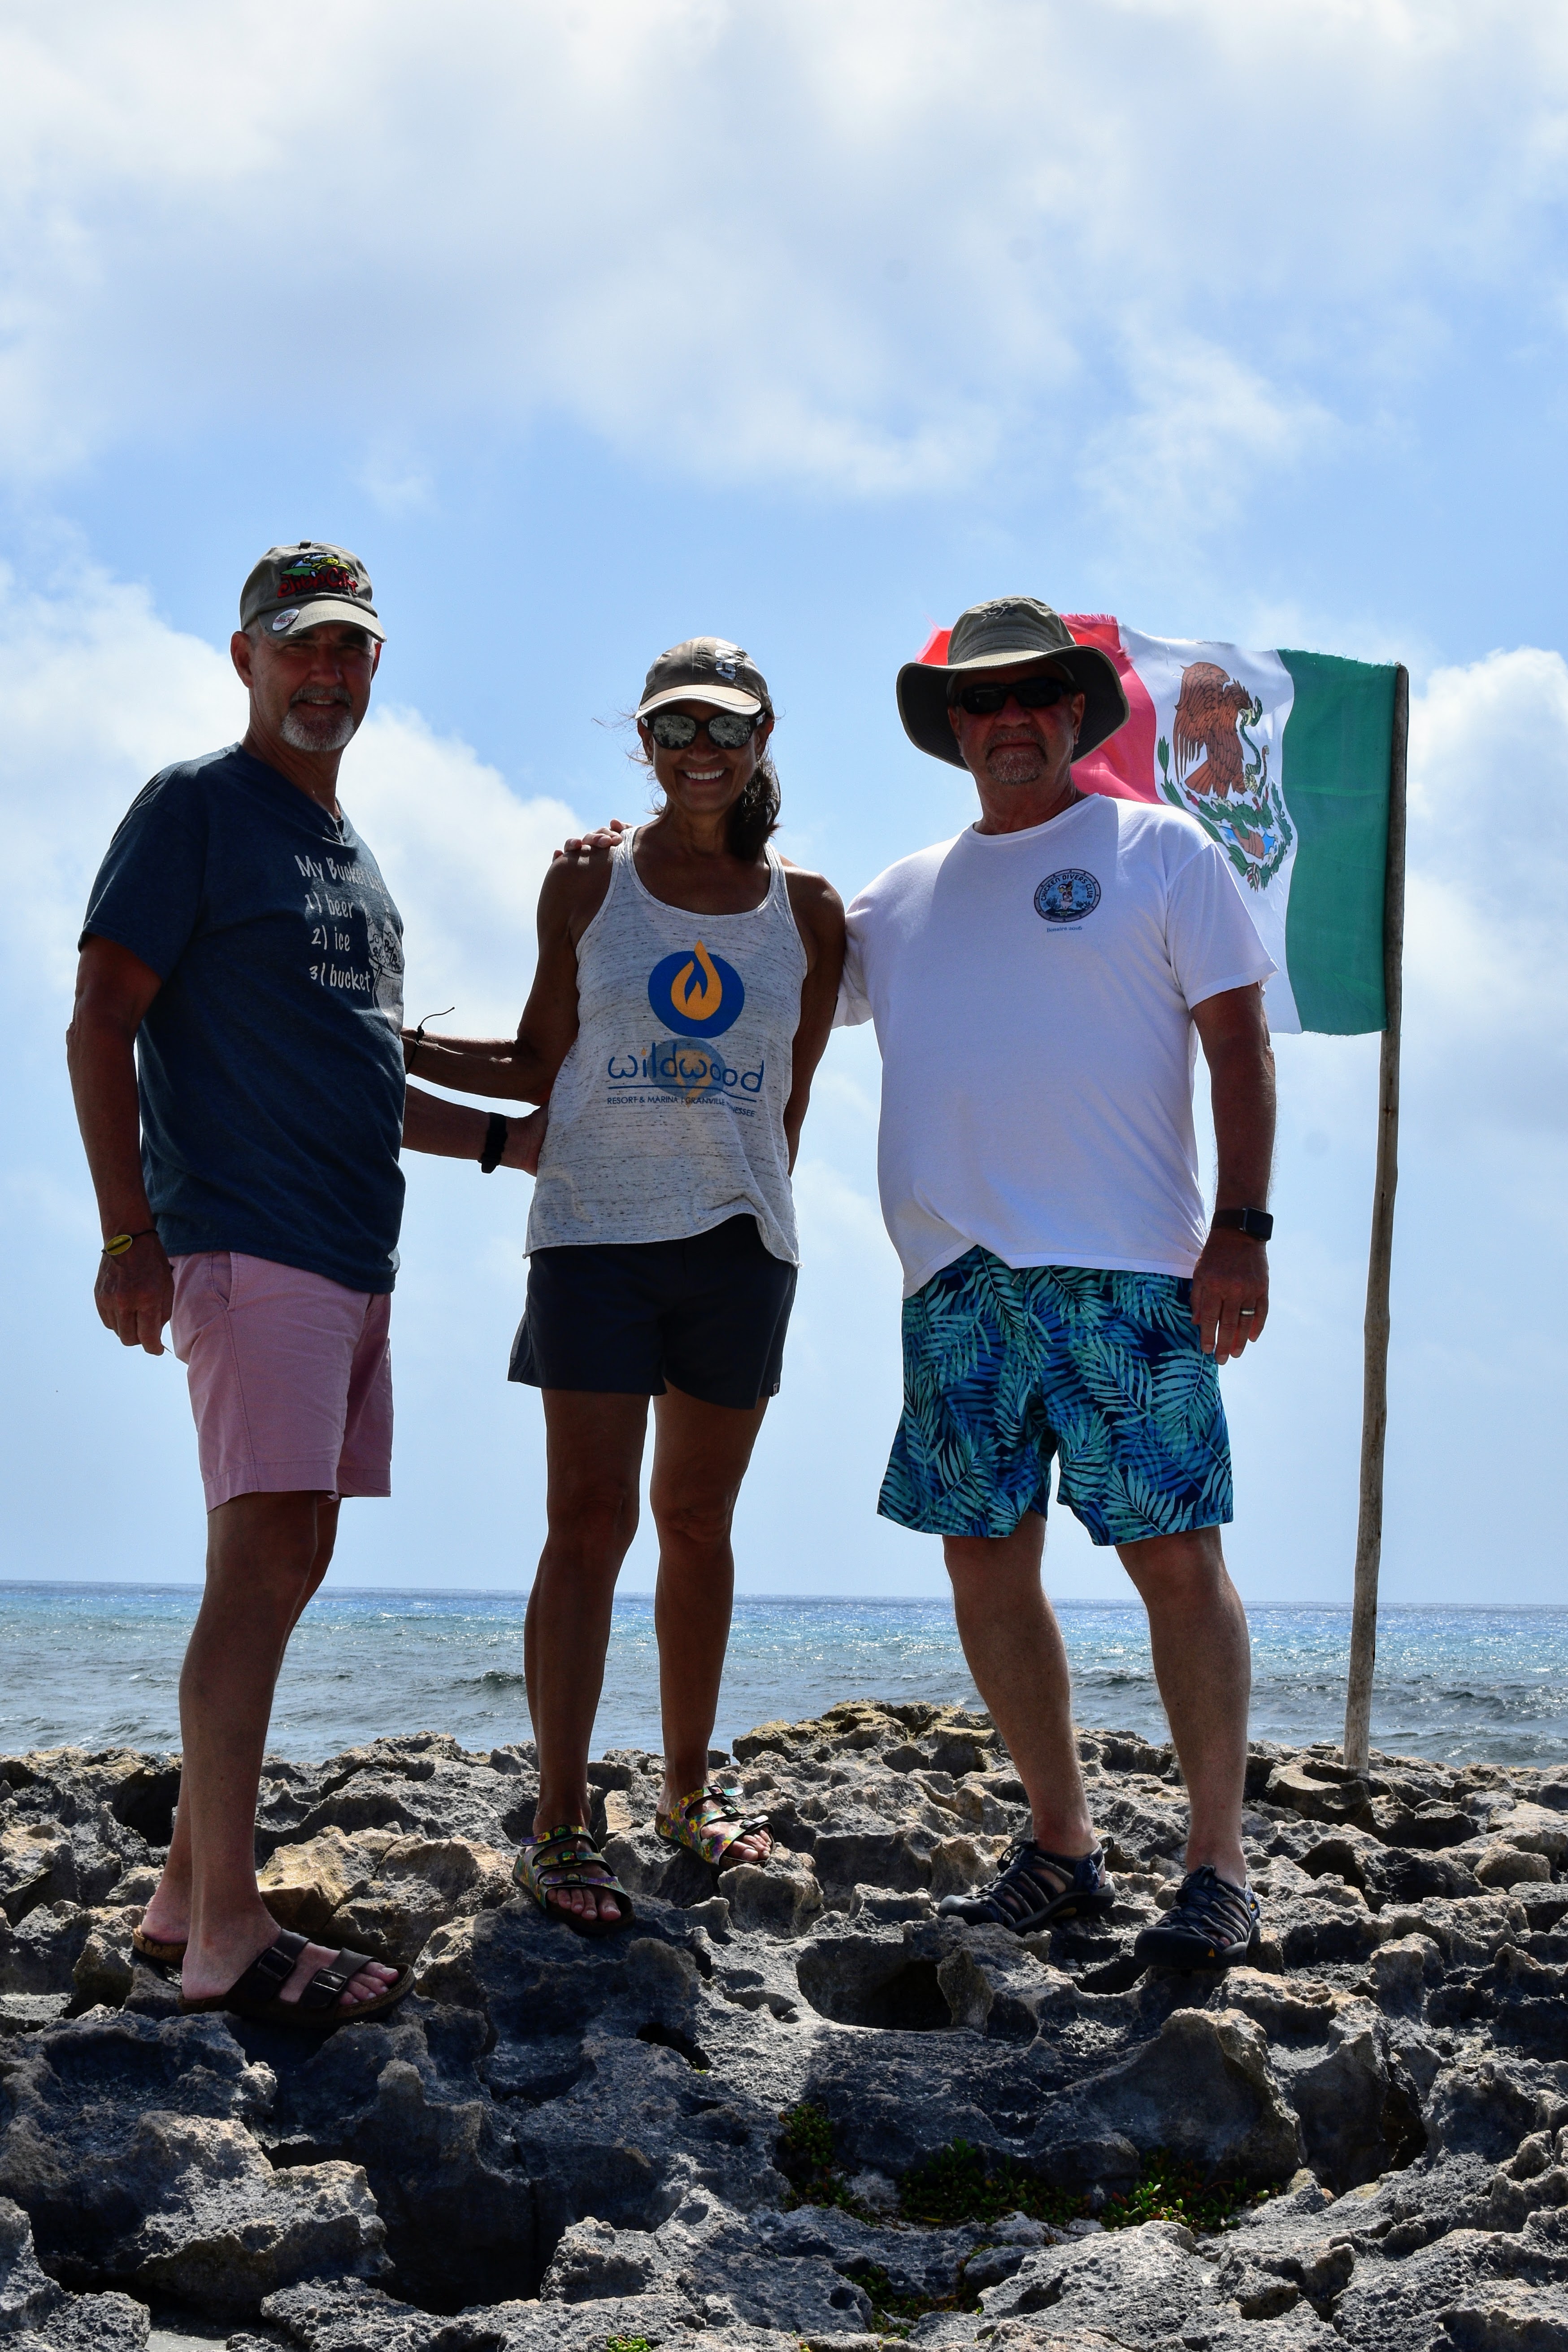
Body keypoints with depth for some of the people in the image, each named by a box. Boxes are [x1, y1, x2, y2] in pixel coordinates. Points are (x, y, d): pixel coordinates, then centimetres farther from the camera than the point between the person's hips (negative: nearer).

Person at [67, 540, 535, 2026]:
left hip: (351, 1256, 8)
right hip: (250, 1246, -8)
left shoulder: (348, 848, 22)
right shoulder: (195, 809, -2)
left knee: (289, 1566, 8)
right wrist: (129, 1234, -17)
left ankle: (187, 1892, 15)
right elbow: (99, 1025, -9)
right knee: (264, 1562, -13)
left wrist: (505, 1140, 29)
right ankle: (225, 1934, -11)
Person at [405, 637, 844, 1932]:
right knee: (590, 1517, -8)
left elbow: (787, 1098, 10)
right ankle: (560, 1827, -5)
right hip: (596, 1234, -2)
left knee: (698, 1519, 10)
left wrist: (752, 1218, 8)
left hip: (736, 1243, 2)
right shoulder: (587, 881, 4)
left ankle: (690, 1787, 25)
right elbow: (542, 1065, 7)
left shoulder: (809, 910, 7)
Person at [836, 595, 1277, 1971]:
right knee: (986, 1556, 4)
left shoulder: (1161, 852, 8)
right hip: (955, 1277, 5)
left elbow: (1239, 1041, 2)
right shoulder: (900, 901, 19)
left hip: (1121, 1268, -5)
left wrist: (1242, 1225, -9)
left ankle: (1219, 1868, 0)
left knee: (1174, 1549, -7)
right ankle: (1062, 1847, 16)